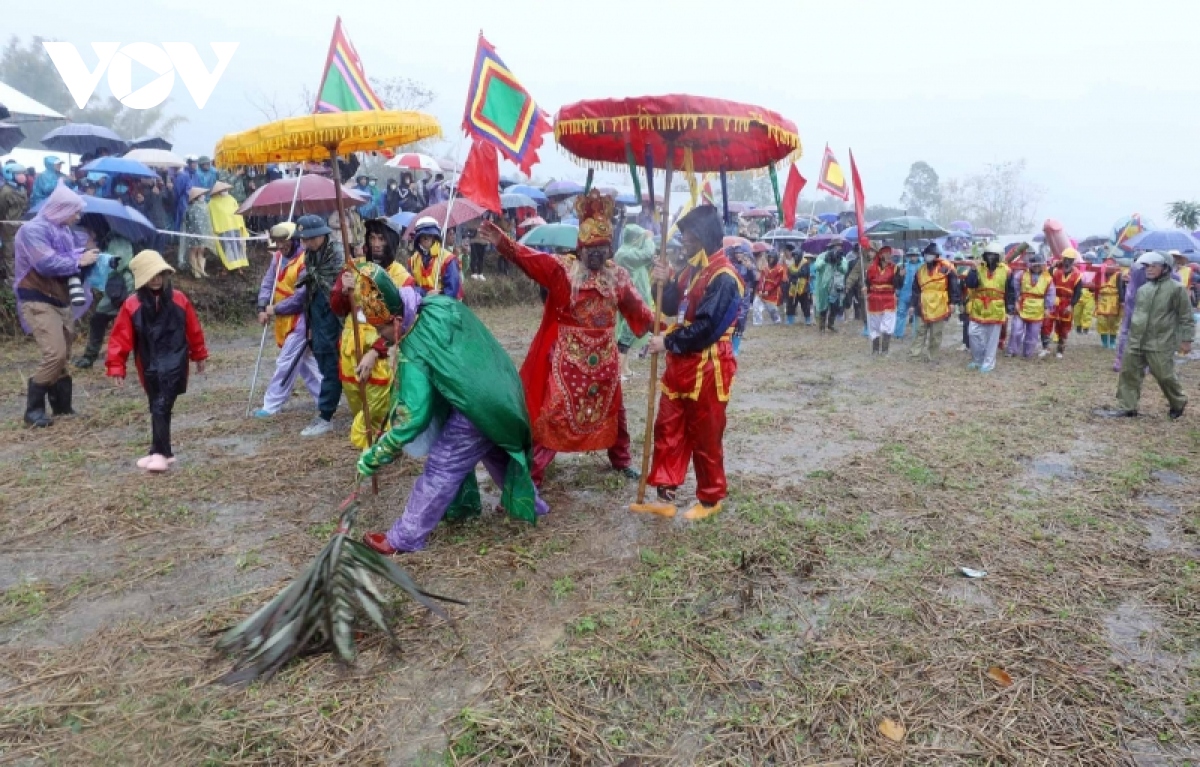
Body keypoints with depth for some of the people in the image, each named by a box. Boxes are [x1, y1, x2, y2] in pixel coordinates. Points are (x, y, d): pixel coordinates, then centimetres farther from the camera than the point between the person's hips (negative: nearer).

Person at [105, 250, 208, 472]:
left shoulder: (178, 300, -2)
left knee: (161, 407, -12)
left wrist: (199, 355, 17)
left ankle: (160, 453, -8)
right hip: (149, 367, 3)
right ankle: (162, 451, 24)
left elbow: (193, 329, 9)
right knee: (157, 408, 13)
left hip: (173, 364, -3)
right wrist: (116, 366, -5)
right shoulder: (132, 305, -2)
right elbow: (121, 337, -2)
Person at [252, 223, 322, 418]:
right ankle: (325, 398, 23)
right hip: (283, 319, 9)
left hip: (299, 319, -9)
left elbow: (301, 296, -21)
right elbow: (268, 282, 6)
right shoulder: (277, 257, 8)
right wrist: (263, 307, -9)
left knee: (286, 363, -4)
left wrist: (275, 309, -15)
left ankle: (271, 405, 2)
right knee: (304, 361, 15)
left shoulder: (305, 262, -19)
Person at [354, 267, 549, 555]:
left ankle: (403, 538, 13)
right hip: (504, 397, 8)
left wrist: (374, 456, -13)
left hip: (478, 411, -8)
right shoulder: (443, 304, -1)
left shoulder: (414, 351, -18)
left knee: (441, 470, 3)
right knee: (499, 453, 31)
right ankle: (530, 503, 51)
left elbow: (412, 418, -21)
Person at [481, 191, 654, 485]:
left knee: (612, 408, 19)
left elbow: (637, 308, 5)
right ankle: (532, 470, 4)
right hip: (568, 355, -4)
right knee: (552, 411, -4)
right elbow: (531, 259, -24)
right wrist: (502, 242, -39)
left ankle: (621, 460, 40)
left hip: (604, 356, 4)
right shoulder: (563, 268, -9)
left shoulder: (618, 276, 4)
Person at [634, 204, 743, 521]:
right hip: (681, 364, 9)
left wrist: (667, 343, -17)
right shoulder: (693, 269, 11)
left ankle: (711, 499, 23)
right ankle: (665, 497, 20)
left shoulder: (723, 278, -19)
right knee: (667, 430, 11)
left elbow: (706, 328, -25)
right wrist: (666, 284, -4)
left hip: (707, 370, -9)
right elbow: (674, 308, 14)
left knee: (704, 438, 5)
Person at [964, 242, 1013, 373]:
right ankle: (977, 360, 20)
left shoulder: (1005, 270, -1)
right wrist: (973, 270, -23)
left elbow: (1010, 291, 3)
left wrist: (1010, 308, 0)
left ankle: (988, 363, 13)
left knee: (992, 338, 5)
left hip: (996, 310, -1)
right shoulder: (978, 268, 2)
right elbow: (970, 284, -11)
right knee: (974, 334, 2)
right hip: (978, 309, 2)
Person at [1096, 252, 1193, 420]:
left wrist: (1186, 339, -7)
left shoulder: (1176, 288, -6)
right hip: (1136, 341, 6)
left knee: (1164, 376, 1)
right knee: (1128, 372, 3)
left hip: (1160, 343, -6)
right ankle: (1126, 407, 8)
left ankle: (1178, 403, 26)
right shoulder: (1143, 289, 13)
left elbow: (1186, 317, -4)